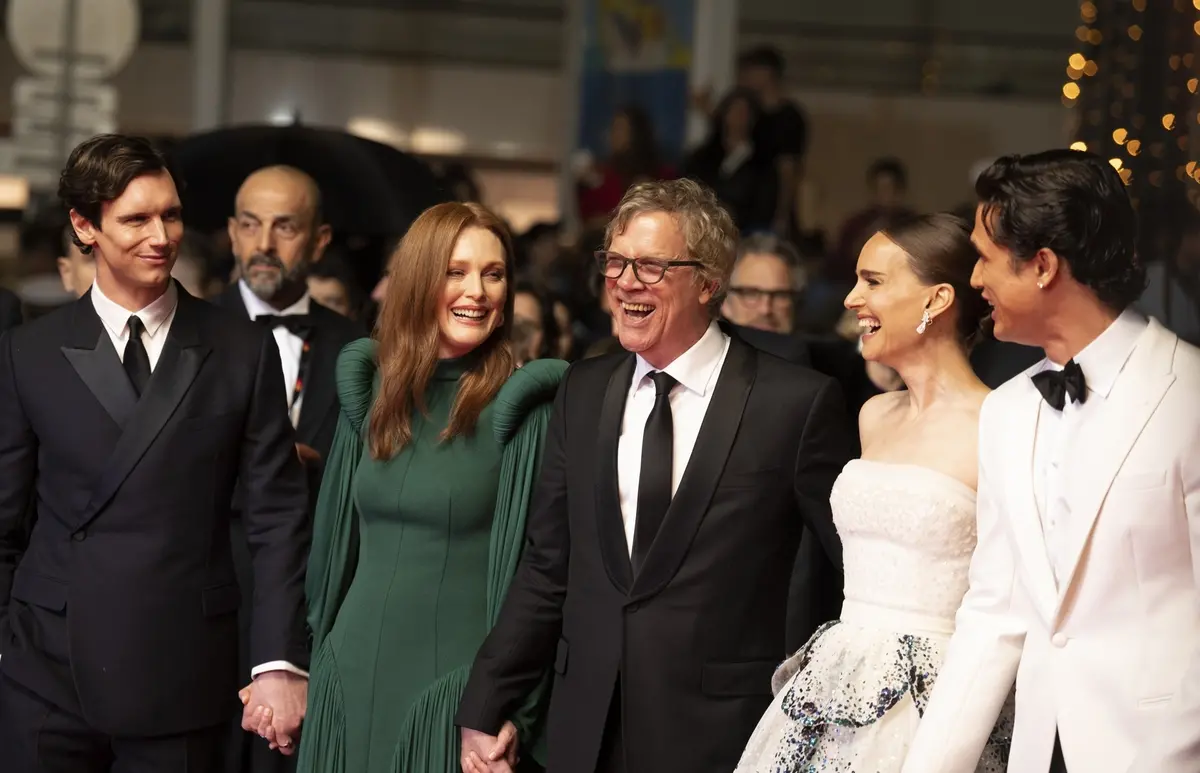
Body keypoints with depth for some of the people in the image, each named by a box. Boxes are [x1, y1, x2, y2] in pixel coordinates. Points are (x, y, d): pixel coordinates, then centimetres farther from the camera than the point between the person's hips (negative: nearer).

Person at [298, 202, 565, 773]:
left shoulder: (520, 410, -8)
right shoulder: (368, 392, 7)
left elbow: (532, 561, -8)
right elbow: (339, 539, 14)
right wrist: (301, 660, 14)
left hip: (456, 691, -4)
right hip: (352, 678, 4)